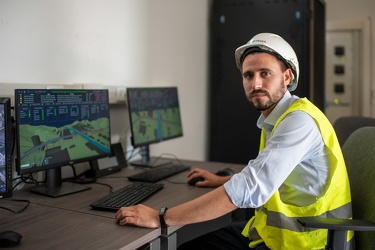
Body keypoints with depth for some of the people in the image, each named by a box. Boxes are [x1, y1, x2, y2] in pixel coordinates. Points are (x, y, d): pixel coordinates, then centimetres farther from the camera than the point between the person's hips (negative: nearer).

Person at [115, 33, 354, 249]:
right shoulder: (276, 119, 6)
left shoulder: (299, 120, -24)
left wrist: (161, 217, -31)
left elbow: (250, 189, -33)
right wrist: (222, 181, 23)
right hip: (275, 231, 8)